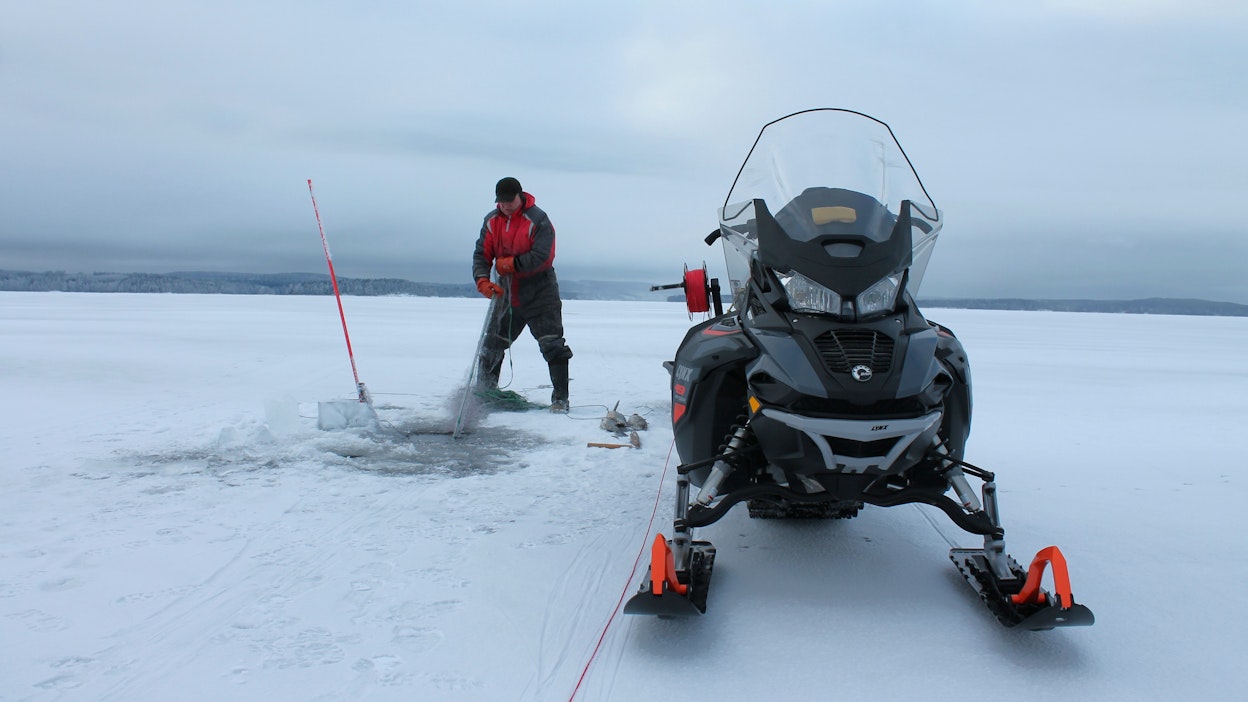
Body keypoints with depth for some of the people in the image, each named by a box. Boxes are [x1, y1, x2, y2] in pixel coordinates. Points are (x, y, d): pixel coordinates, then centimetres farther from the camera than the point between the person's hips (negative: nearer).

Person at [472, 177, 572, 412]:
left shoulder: (537, 219, -14)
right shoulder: (492, 221, 4)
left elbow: (541, 257, -23)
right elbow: (481, 254, 0)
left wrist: (510, 263, -21)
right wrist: (482, 279, -19)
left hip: (540, 295, -5)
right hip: (506, 295, 5)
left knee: (552, 346, -7)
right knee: (491, 345, 12)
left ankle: (560, 398, 0)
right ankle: (483, 393, 27)